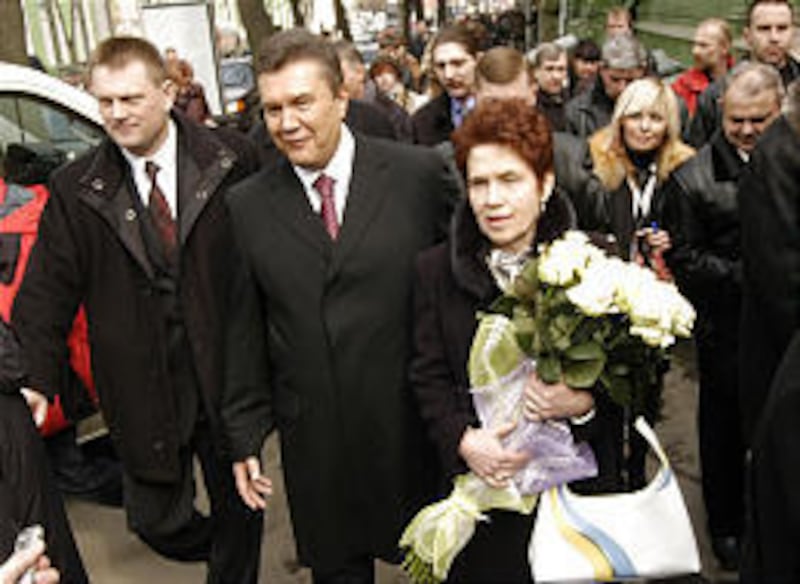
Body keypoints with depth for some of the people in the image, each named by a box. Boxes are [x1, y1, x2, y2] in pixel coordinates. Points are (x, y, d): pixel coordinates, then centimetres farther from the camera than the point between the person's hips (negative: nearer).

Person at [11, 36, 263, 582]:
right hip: (141, 389, 1)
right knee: (156, 520, 9)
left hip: (225, 376, -1)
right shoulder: (74, 189, -1)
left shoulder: (232, 158, -6)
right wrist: (37, 378, -12)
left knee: (239, 510, 16)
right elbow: (47, 291, -1)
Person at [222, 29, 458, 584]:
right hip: (313, 441, 1)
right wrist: (246, 436, 6)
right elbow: (244, 330, 4)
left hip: (413, 429, -1)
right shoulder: (248, 205, -1)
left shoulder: (419, 173, -7)